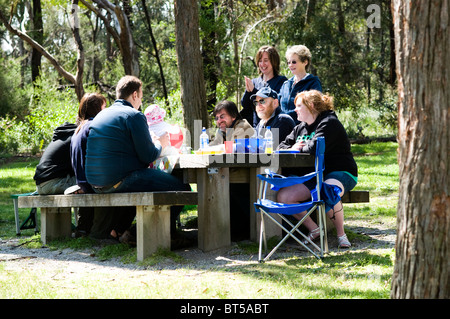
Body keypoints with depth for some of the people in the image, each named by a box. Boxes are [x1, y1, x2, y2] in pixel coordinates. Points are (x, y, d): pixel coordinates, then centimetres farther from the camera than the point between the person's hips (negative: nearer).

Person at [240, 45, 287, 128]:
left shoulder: (281, 81, -1)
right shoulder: (254, 82, 17)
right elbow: (244, 104, 10)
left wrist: (254, 90, -16)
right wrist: (248, 91, -10)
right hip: (255, 126, 5)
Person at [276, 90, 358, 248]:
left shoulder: (329, 123, -9)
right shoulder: (300, 128, 18)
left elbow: (315, 147, -23)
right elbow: (282, 146, 24)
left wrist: (299, 148, -2)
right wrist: (292, 148, 0)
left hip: (340, 172, -8)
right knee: (283, 196, -12)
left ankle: (341, 234, -19)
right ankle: (313, 229, 1)